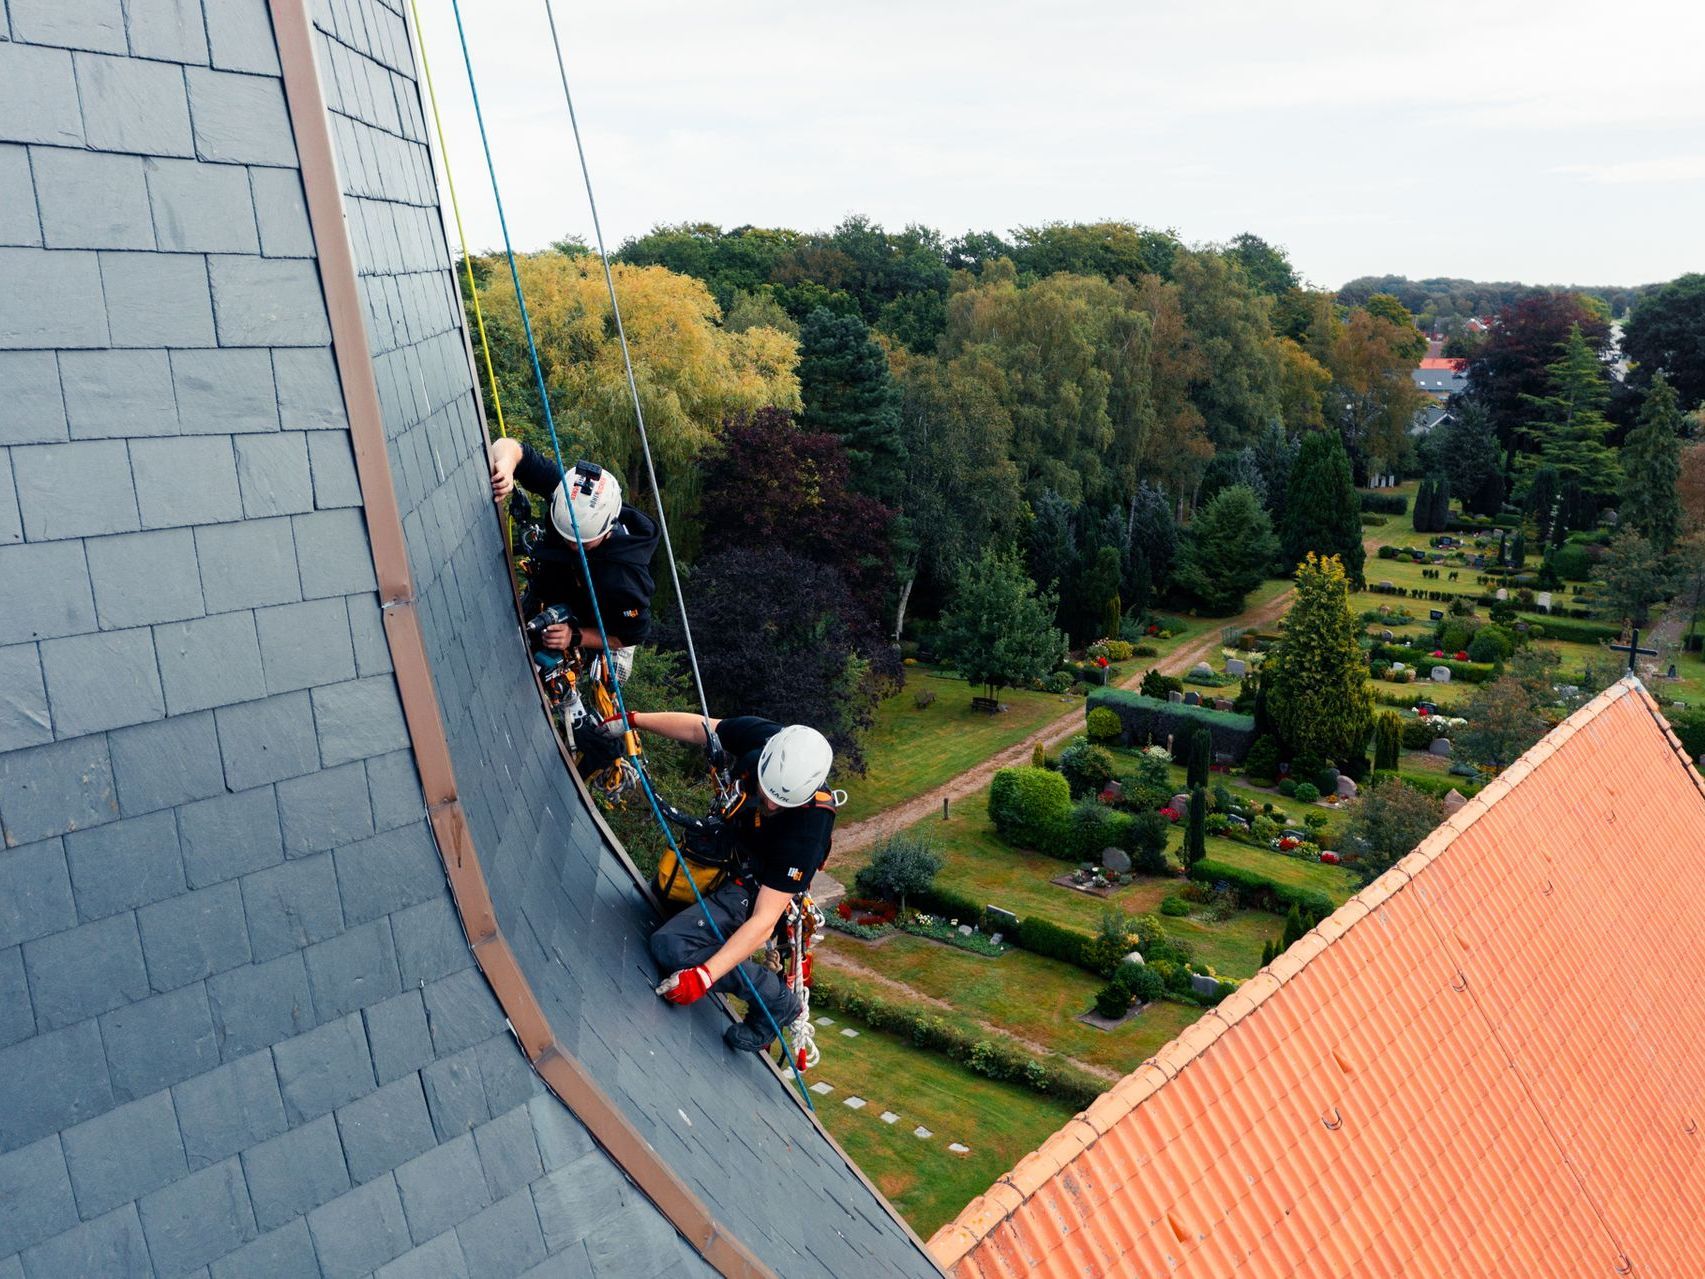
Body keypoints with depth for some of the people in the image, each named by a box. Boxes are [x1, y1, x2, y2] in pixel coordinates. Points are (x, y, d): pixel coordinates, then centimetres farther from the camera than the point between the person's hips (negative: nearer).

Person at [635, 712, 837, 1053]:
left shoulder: (808, 829, -39)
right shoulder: (759, 736, -28)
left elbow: (764, 921, -36)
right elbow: (696, 728, -9)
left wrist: (705, 975, -41)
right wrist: (634, 719, -4)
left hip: (751, 887, -7)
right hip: (723, 841, 7)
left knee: (670, 948, -23)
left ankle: (778, 1004, -7)